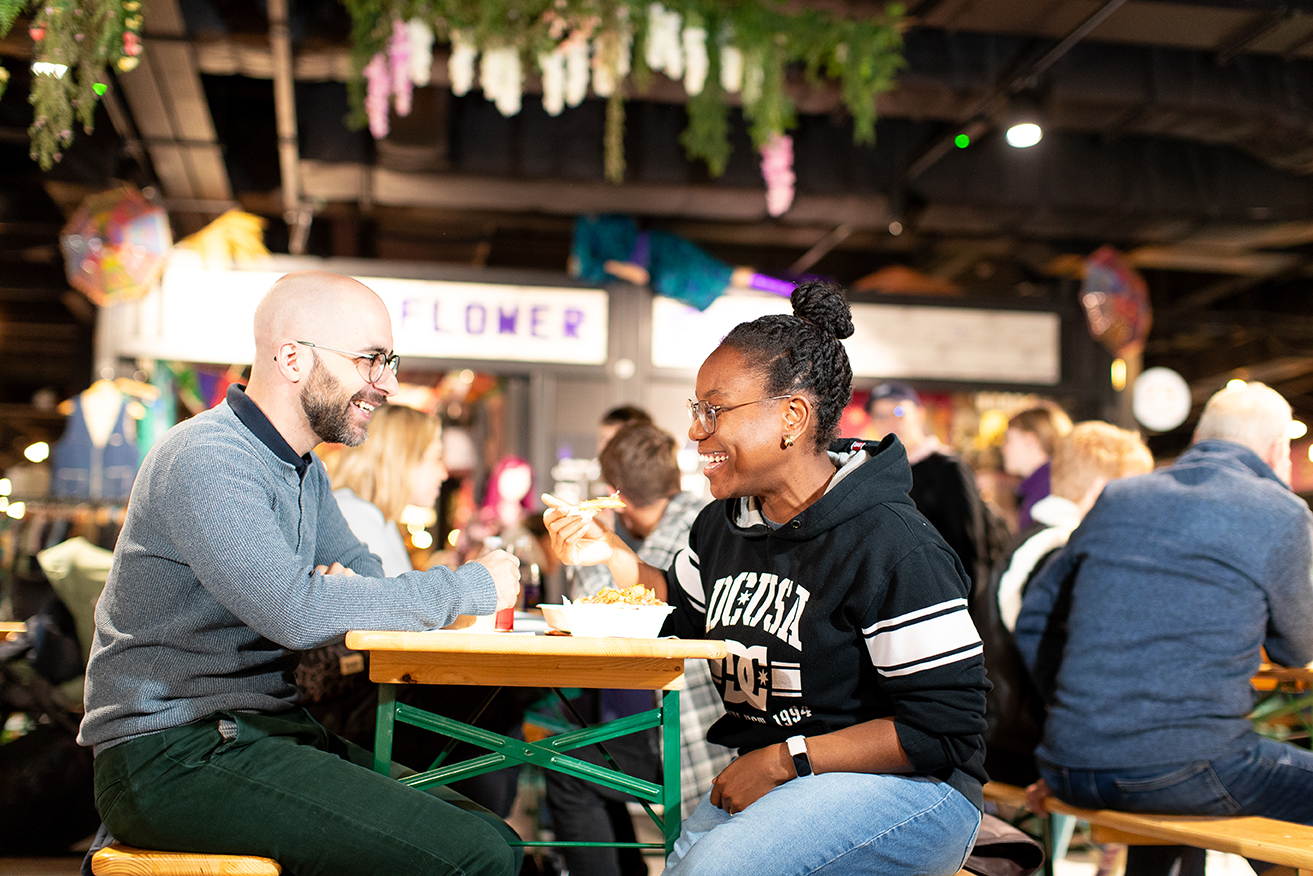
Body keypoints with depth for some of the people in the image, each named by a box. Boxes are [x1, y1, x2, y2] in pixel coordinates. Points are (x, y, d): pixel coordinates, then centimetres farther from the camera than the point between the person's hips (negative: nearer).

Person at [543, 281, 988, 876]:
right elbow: (684, 613, 24)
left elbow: (945, 730, -19)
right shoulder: (723, 524, 7)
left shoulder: (893, 549, -19)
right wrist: (609, 554, 7)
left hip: (908, 788, -7)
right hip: (768, 780, 7)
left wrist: (784, 759, -19)